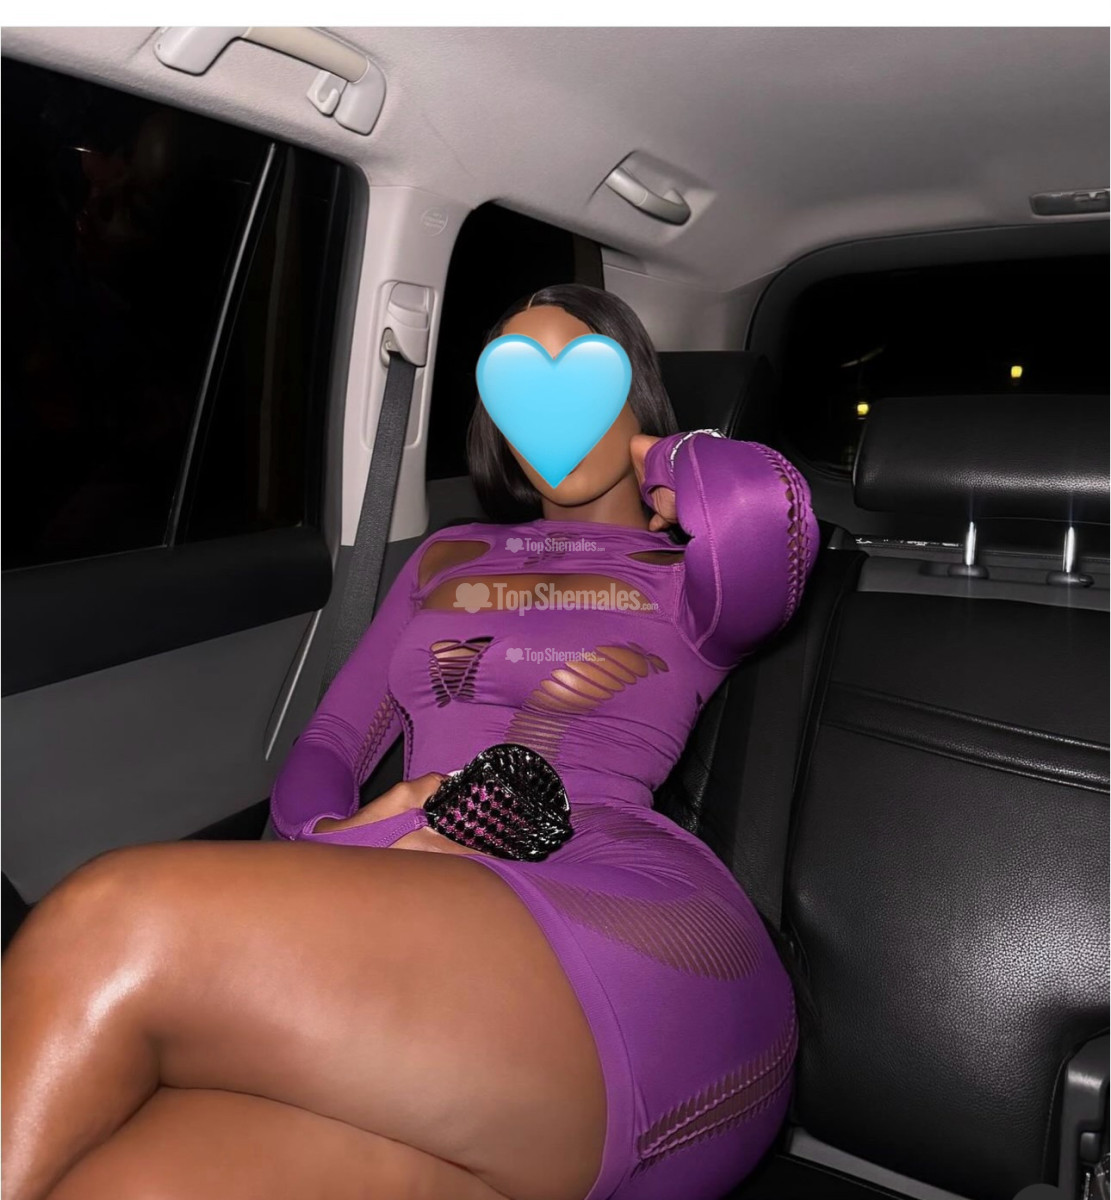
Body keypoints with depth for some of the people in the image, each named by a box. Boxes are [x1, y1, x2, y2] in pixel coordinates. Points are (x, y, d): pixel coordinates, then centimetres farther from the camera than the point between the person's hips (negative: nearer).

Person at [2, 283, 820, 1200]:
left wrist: (673, 463, 11)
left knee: (113, 929, -24)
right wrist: (338, 839, -1)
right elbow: (322, 753, 23)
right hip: (428, 946, 4)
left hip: (626, 925, -3)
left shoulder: (692, 581, 16)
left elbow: (762, 516, -12)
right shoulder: (448, 558, 28)